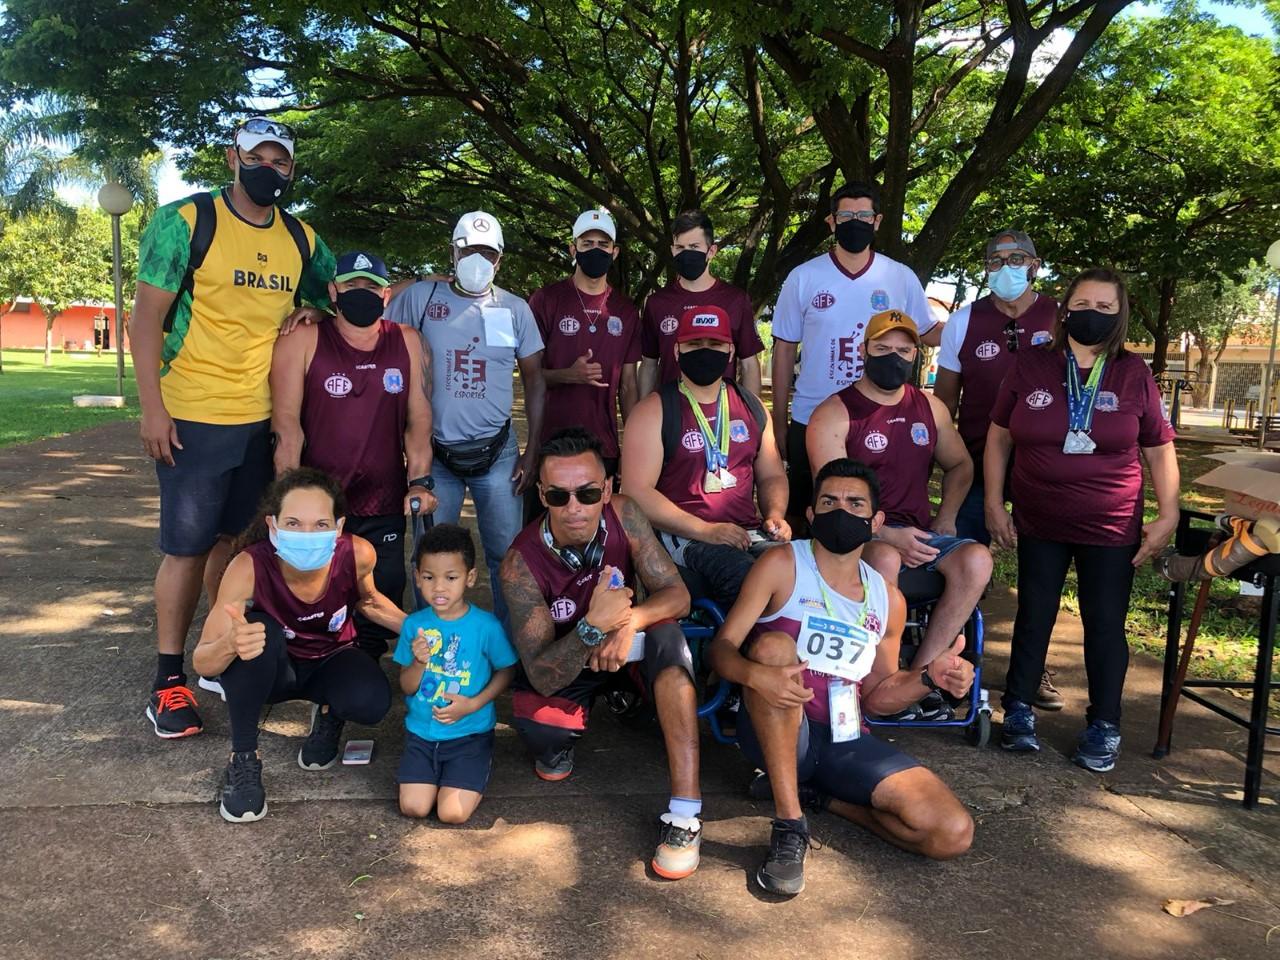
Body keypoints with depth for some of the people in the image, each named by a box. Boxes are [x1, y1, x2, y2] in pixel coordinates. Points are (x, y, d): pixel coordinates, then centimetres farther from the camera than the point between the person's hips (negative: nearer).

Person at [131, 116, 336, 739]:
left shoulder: (302, 240, 9)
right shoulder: (185, 222, -5)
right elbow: (146, 317, -7)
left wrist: (314, 312, 0)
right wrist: (152, 406, -14)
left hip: (265, 418, 5)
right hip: (193, 417, -5)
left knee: (237, 540, 13)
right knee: (188, 547, -1)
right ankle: (169, 681, 11)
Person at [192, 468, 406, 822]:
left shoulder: (357, 554, -27)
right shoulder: (249, 567, -33)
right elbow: (202, 663, -30)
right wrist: (230, 644, -53)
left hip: (330, 662, 1)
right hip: (269, 671, -1)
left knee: (372, 701, -31)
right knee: (260, 632, -36)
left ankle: (329, 714, 7)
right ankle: (243, 758, -14)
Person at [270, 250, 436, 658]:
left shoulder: (408, 342, 6)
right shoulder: (302, 341, -3)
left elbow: (418, 420, 5)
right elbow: (286, 423, -8)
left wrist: (419, 481, -6)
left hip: (385, 511, 3)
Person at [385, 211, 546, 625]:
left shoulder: (515, 309, 4)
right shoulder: (421, 296, 0)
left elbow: (534, 381, 7)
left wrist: (532, 451, 2)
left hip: (497, 453, 1)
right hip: (435, 452, 0)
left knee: (507, 555, 4)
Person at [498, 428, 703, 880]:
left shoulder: (623, 515, -23)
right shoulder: (521, 562, -28)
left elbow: (677, 594, -19)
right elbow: (542, 677, -30)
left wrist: (632, 620, -42)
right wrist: (593, 627, -50)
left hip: (625, 644, 1)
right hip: (562, 666, -1)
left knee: (666, 638, -32)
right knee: (535, 726, -31)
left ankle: (685, 814, -31)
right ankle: (560, 745, 12)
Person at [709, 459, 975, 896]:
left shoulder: (888, 599, 9)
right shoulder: (782, 566, -5)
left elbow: (876, 694, 15)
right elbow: (722, 648, -10)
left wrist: (929, 677, -4)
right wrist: (755, 675, -33)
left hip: (845, 742, 4)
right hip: (776, 731, -3)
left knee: (954, 833, -15)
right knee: (773, 643, -34)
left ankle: (816, 794, 7)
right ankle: (789, 824, -25)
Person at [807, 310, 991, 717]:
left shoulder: (930, 407, 15)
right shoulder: (833, 415, -3)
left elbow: (960, 465, 28)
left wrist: (945, 519, 11)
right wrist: (888, 535, -22)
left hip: (920, 533, 5)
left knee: (976, 559, -24)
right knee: (885, 560, -39)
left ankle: (919, 671, -14)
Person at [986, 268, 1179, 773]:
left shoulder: (1133, 374, -2)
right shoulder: (1032, 364, -3)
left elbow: (1159, 448, 4)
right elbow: (999, 435, 3)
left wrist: (1167, 516, -2)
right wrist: (993, 503, 0)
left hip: (1111, 529, 0)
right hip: (1039, 524, 0)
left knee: (1105, 626, 6)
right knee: (1033, 618, 10)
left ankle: (1104, 727, 20)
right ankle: (1018, 711, 24)